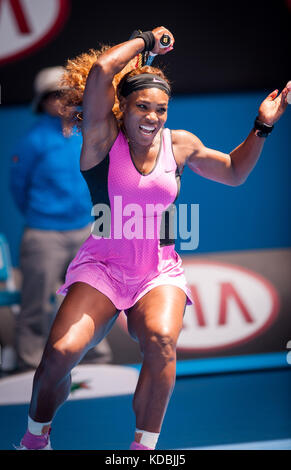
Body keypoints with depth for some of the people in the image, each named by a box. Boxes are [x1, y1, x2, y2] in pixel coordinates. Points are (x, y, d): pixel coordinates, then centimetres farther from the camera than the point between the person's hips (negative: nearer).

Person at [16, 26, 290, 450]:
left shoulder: (179, 145, 8)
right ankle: (35, 439, 7)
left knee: (161, 341, -31)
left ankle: (144, 447, -17)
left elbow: (234, 173, 24)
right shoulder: (104, 138, -3)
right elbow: (100, 72, -19)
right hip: (102, 267, -2)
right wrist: (147, 41, -5)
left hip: (160, 272, 2)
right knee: (60, 353, -23)